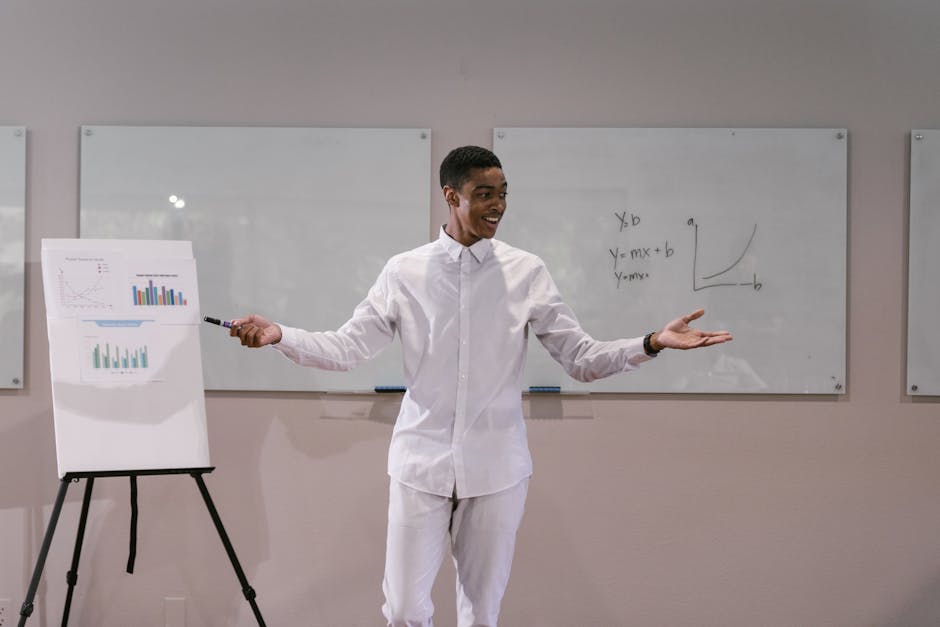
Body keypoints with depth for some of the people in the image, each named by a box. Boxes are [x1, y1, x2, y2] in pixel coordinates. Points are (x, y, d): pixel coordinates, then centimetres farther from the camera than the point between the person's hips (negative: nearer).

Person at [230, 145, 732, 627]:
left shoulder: (526, 272, 0)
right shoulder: (403, 271, 0)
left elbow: (582, 358, 0)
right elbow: (345, 349, 0)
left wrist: (652, 343, -12)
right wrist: (279, 335, -14)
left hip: (496, 467, 1)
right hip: (421, 463, 0)